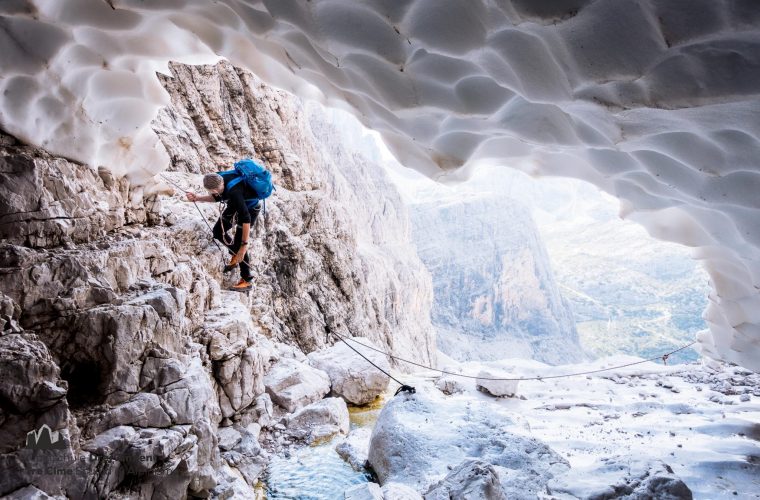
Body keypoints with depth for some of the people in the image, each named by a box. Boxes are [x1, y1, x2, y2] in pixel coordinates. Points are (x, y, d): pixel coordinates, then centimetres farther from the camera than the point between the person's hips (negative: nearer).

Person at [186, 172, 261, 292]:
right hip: (236, 205, 8)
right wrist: (197, 198, -8)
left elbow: (246, 219, -39)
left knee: (239, 243, -10)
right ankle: (236, 255, 30)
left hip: (250, 208, -8)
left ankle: (246, 281, 0)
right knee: (218, 231, 8)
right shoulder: (218, 179, -22)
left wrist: (244, 245, -39)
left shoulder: (233, 192, -43)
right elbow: (218, 197, 3)